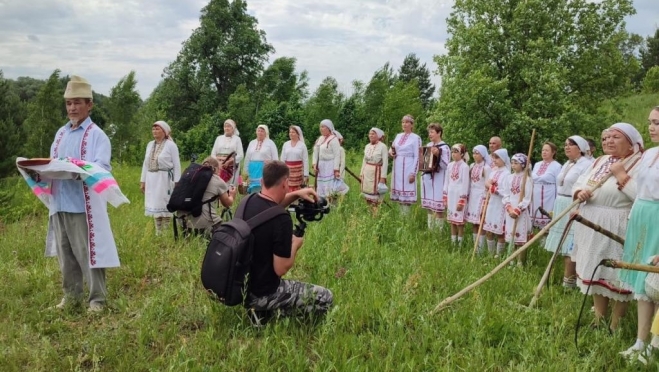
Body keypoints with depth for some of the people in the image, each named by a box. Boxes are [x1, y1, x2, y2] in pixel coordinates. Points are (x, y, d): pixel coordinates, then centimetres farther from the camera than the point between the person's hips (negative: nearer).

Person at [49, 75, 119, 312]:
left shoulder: (96, 135, -5)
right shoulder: (61, 133, 16)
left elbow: (102, 168, -15)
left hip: (84, 205, -6)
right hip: (60, 203, 6)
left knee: (87, 252, -1)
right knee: (65, 252, 13)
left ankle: (97, 298, 9)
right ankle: (71, 294, 26)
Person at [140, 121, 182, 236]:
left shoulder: (171, 145, -5)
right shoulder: (150, 145, 13)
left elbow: (176, 165, -6)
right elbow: (146, 163, 16)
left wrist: (177, 182, -11)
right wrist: (142, 181, 13)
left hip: (165, 178, -6)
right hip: (151, 179, 6)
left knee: (165, 205, -5)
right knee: (154, 205, 8)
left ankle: (166, 233, 1)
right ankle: (158, 233, 16)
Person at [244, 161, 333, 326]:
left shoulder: (248, 203, -3)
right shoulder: (282, 219, -27)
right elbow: (281, 269, -22)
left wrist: (296, 194, 8)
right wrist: (296, 244, -5)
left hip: (239, 284, 8)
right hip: (261, 293, -8)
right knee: (325, 298, 1)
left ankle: (259, 309, 16)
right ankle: (264, 311, 0)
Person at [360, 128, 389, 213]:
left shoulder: (383, 146, -9)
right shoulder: (367, 146, 9)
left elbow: (385, 162, -11)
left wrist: (383, 177, -15)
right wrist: (361, 173, 12)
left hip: (377, 173, -6)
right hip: (367, 173, 6)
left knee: (376, 194, -4)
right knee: (367, 194, 8)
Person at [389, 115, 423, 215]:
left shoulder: (416, 138, -5)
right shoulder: (398, 136, 13)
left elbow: (417, 157, -9)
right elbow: (392, 148, 25)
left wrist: (413, 173, -15)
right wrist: (390, 152, 0)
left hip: (408, 168, -6)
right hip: (397, 167, 6)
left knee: (406, 192, -6)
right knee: (399, 192, 8)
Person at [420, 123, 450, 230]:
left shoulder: (444, 147, -9)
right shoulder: (428, 145, 11)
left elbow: (446, 165, -16)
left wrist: (438, 155, -26)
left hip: (438, 180, -7)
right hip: (427, 178, 7)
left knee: (438, 208, -5)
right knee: (429, 206, 13)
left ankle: (439, 231, 3)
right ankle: (430, 229, 22)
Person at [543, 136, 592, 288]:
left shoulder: (587, 165, -12)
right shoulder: (567, 164, 16)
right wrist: (556, 209, 20)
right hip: (562, 208, 9)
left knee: (570, 247, -7)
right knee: (563, 245, 10)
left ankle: (568, 282, -1)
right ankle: (568, 279, 18)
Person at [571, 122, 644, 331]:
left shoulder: (640, 164, -10)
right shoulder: (600, 161, 14)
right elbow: (579, 182, 14)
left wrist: (622, 175, -19)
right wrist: (579, 192, -8)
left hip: (618, 229, -8)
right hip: (592, 226, 8)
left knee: (617, 276, -1)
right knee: (595, 272, 14)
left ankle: (615, 326, 12)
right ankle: (599, 319, 27)